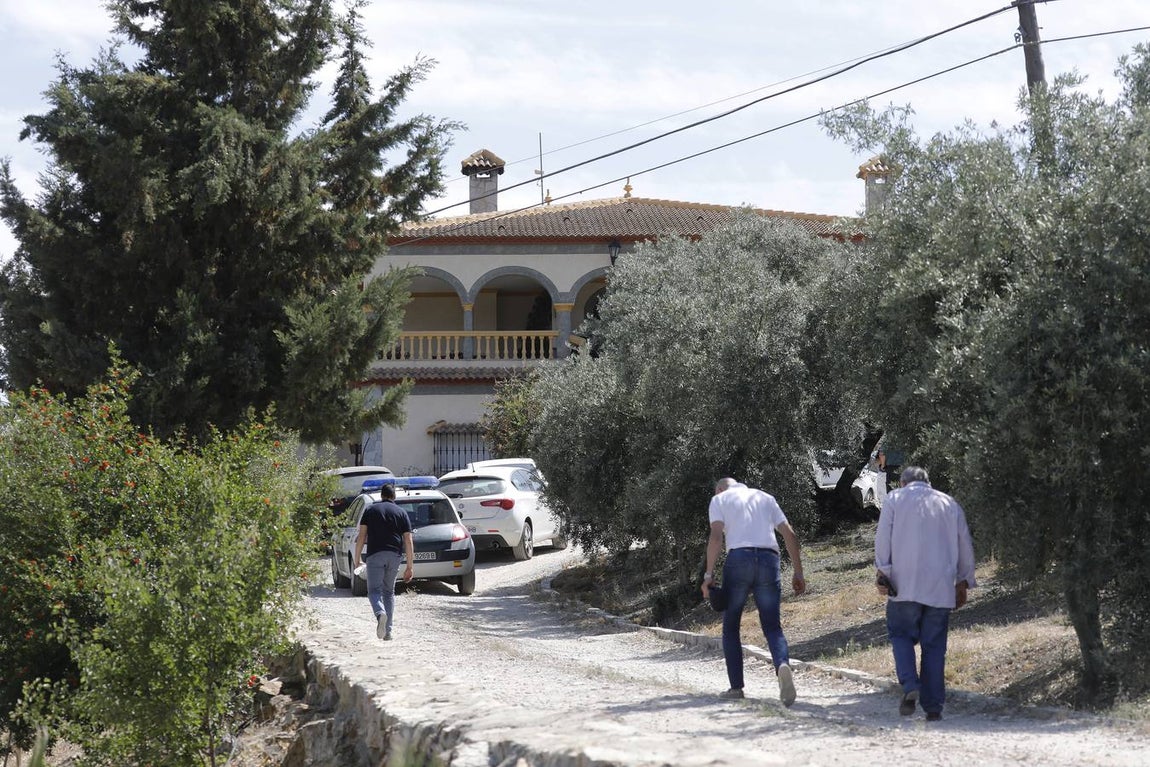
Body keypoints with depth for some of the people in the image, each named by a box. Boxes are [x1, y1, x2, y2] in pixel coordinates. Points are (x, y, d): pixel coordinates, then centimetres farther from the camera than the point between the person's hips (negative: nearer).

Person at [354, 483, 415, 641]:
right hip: (394, 555, 2)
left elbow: (361, 537, 2)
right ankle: (388, 630, 12)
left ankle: (380, 613, -33)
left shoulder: (370, 510, 9)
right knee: (389, 591, 16)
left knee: (374, 590, -1)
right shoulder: (401, 513, 12)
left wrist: (357, 559, 7)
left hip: (375, 554, -2)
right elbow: (408, 542, 7)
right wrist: (409, 567, 10)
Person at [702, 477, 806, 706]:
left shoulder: (719, 499, 15)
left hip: (739, 558, -2)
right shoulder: (765, 498, 25)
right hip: (769, 560, 2)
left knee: (731, 627, 12)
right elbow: (790, 535, 16)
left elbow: (715, 537, -2)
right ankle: (783, 665, -28)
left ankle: (736, 687, 7)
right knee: (772, 627, 2)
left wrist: (709, 574, -5)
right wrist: (798, 573, 17)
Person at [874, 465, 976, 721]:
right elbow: (965, 546, 16)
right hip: (941, 587, 2)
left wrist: (883, 573, 0)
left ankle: (910, 686, -14)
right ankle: (933, 707, 2)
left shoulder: (895, 498, 9)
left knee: (901, 635, 9)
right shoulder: (950, 504, 16)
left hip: (905, 584, -2)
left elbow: (883, 538, -1)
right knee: (934, 645, 6)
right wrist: (963, 583, 22)